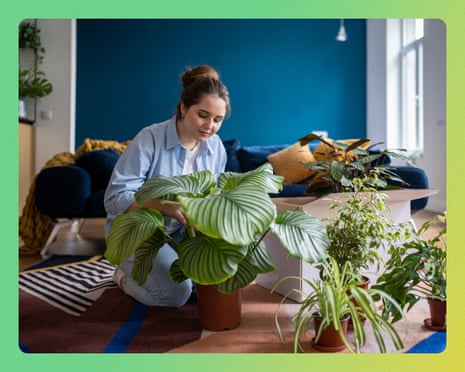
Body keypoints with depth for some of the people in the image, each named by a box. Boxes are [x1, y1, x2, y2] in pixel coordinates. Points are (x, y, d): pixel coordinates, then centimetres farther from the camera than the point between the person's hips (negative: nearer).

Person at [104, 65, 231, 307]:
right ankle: (126, 276, 9)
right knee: (176, 292, -24)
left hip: (181, 232, 6)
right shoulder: (149, 139, -21)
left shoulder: (216, 147, -3)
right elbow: (115, 198, -27)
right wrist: (164, 205, -43)